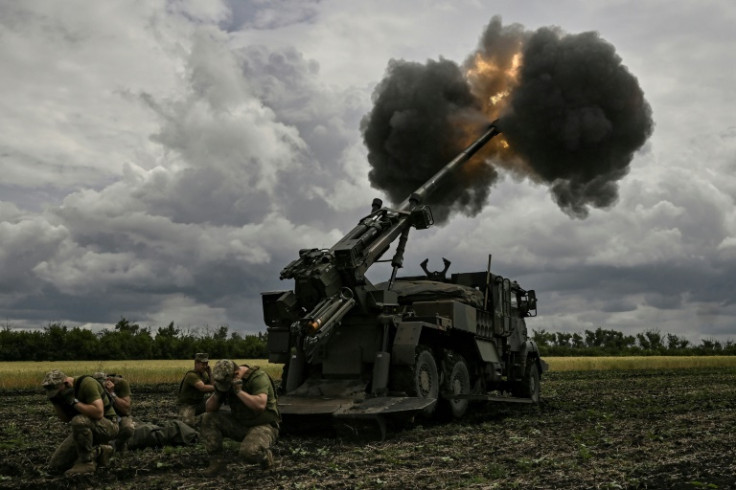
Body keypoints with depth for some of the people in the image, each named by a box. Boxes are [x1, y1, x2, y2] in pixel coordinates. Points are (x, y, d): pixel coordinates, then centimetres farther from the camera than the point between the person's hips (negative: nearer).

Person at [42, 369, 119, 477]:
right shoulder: (63, 390, 1)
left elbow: (98, 413, -33)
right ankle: (97, 452, 12)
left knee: (79, 421, -40)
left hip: (107, 426, -8)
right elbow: (65, 419, 9)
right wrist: (55, 403, -7)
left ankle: (87, 462, -20)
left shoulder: (87, 383, -23)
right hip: (84, 429, 8)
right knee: (55, 466, 0)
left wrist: (74, 401, -30)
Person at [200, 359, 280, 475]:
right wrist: (217, 393, -18)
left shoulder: (258, 377, -21)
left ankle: (265, 455, 1)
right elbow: (210, 409, 1)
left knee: (248, 452, -35)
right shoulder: (227, 380, -1)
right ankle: (217, 461, -2)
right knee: (208, 419, -8)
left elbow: (260, 405, -36)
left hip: (263, 426, -7)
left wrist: (239, 391, -31)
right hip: (240, 424, 7)